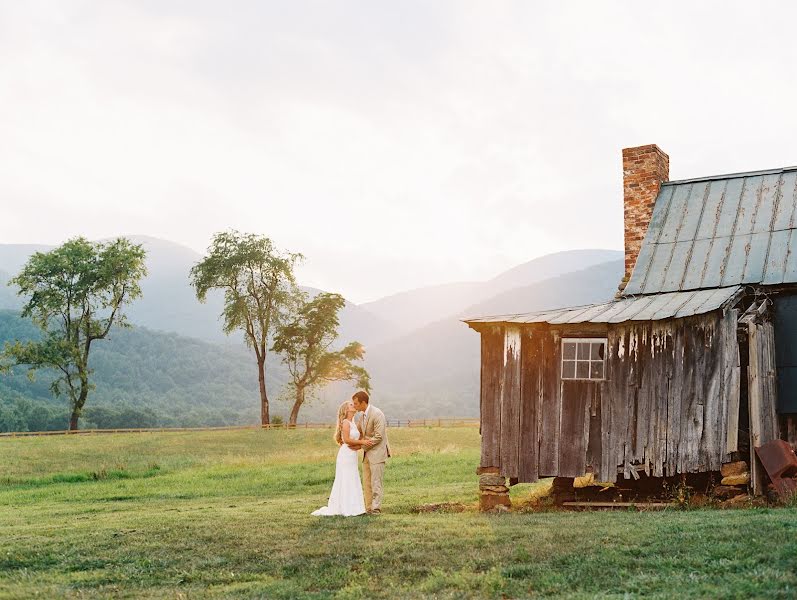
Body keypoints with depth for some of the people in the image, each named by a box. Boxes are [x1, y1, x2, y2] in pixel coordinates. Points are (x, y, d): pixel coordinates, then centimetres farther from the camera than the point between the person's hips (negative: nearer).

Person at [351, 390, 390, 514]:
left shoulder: (377, 414, -17)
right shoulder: (362, 416, 11)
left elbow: (379, 436, -20)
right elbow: (359, 433, 23)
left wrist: (361, 444, -15)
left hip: (377, 453, -9)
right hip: (367, 454, 9)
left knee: (376, 482, -6)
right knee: (367, 482, 9)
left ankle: (376, 509, -2)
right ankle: (368, 508, 13)